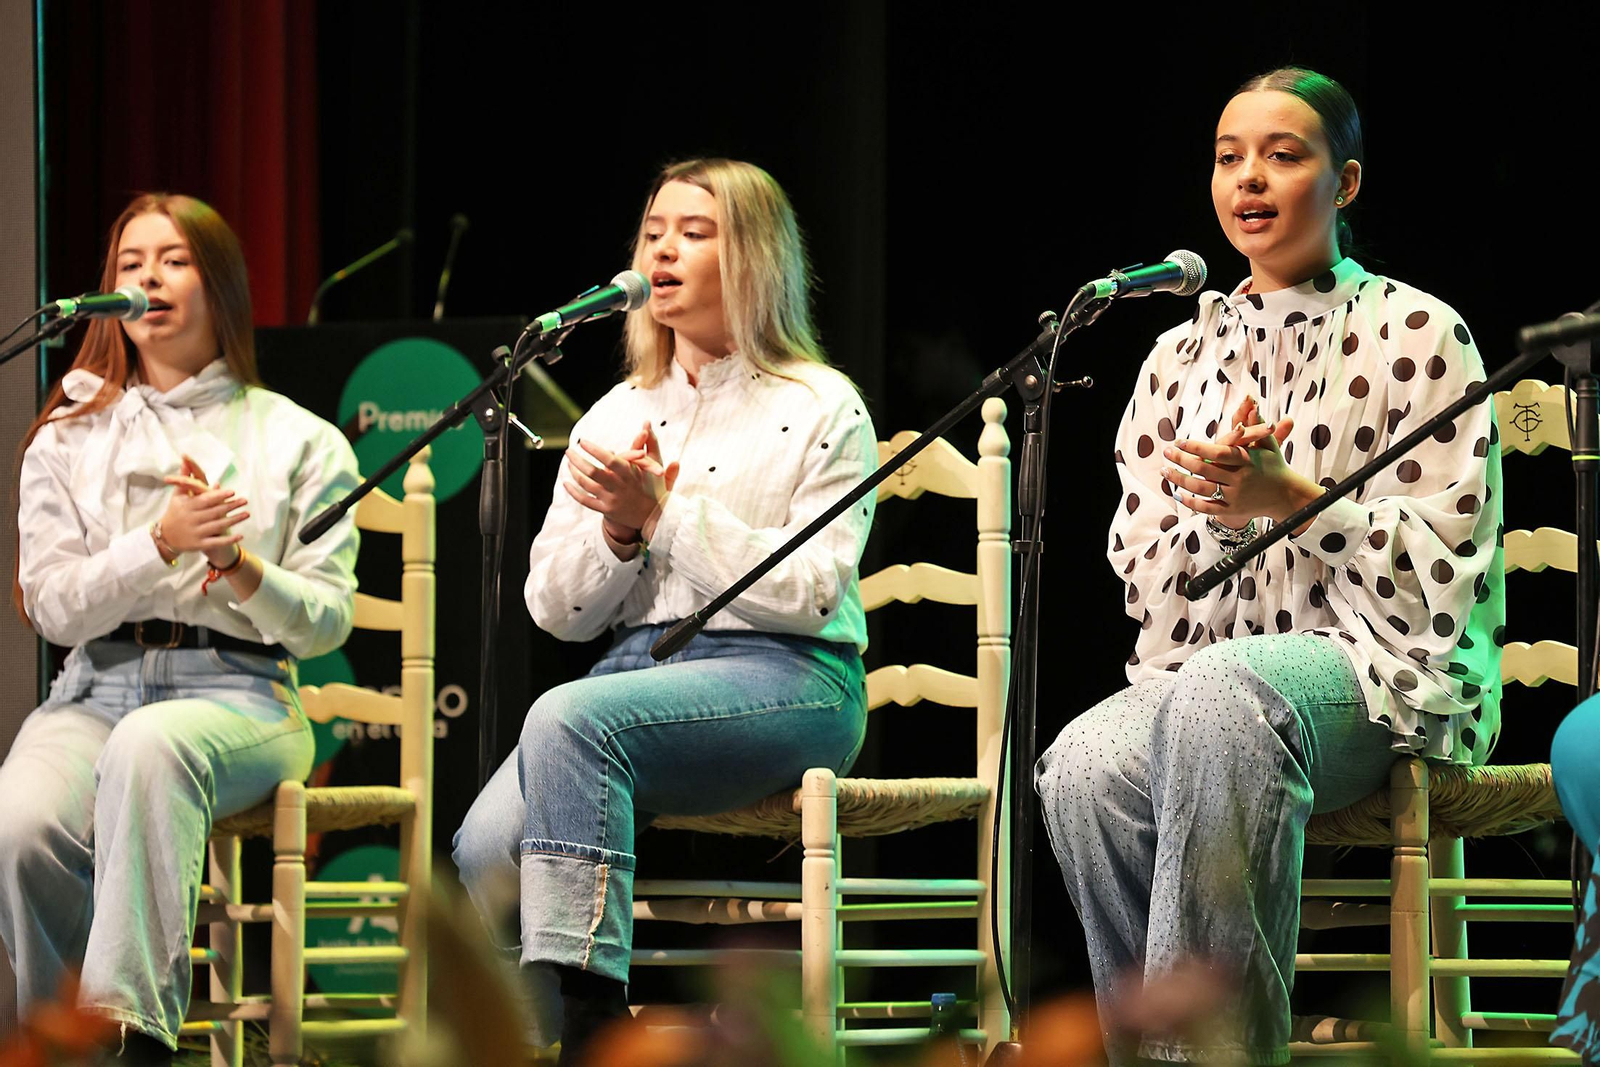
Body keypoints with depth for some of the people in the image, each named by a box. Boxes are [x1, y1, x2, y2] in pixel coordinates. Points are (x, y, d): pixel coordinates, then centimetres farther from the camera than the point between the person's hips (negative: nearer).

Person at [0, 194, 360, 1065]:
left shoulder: (300, 441, 12)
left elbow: (326, 622, 7)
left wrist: (240, 567, -14)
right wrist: (162, 543, -12)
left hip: (236, 691, -2)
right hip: (95, 690, 2)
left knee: (151, 744, -41)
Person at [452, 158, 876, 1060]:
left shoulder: (821, 408, 5)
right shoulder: (615, 416, 20)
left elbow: (805, 596, -7)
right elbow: (557, 608, 15)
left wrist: (664, 514, -12)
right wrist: (616, 529, -5)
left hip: (786, 678, -5)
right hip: (641, 666, 5)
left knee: (570, 718, -35)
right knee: (488, 847, -27)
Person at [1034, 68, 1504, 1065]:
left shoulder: (1417, 336, 5)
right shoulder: (1181, 356, 19)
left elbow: (1443, 568, -2)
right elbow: (1146, 577, 15)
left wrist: (1288, 496, -13)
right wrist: (1217, 506, -6)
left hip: (1385, 673, -4)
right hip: (1201, 669, 4)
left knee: (1222, 691, -41)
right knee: (1084, 765, -33)